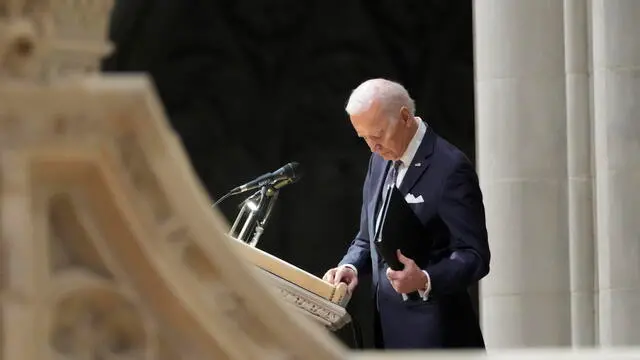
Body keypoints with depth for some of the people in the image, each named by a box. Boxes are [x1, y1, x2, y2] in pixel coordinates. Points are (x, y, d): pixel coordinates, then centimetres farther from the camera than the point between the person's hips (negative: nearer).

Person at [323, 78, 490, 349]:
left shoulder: (450, 167, -12)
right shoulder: (380, 160, 12)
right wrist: (351, 267, -2)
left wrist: (426, 281, -31)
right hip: (388, 331, 7)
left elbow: (474, 256, -14)